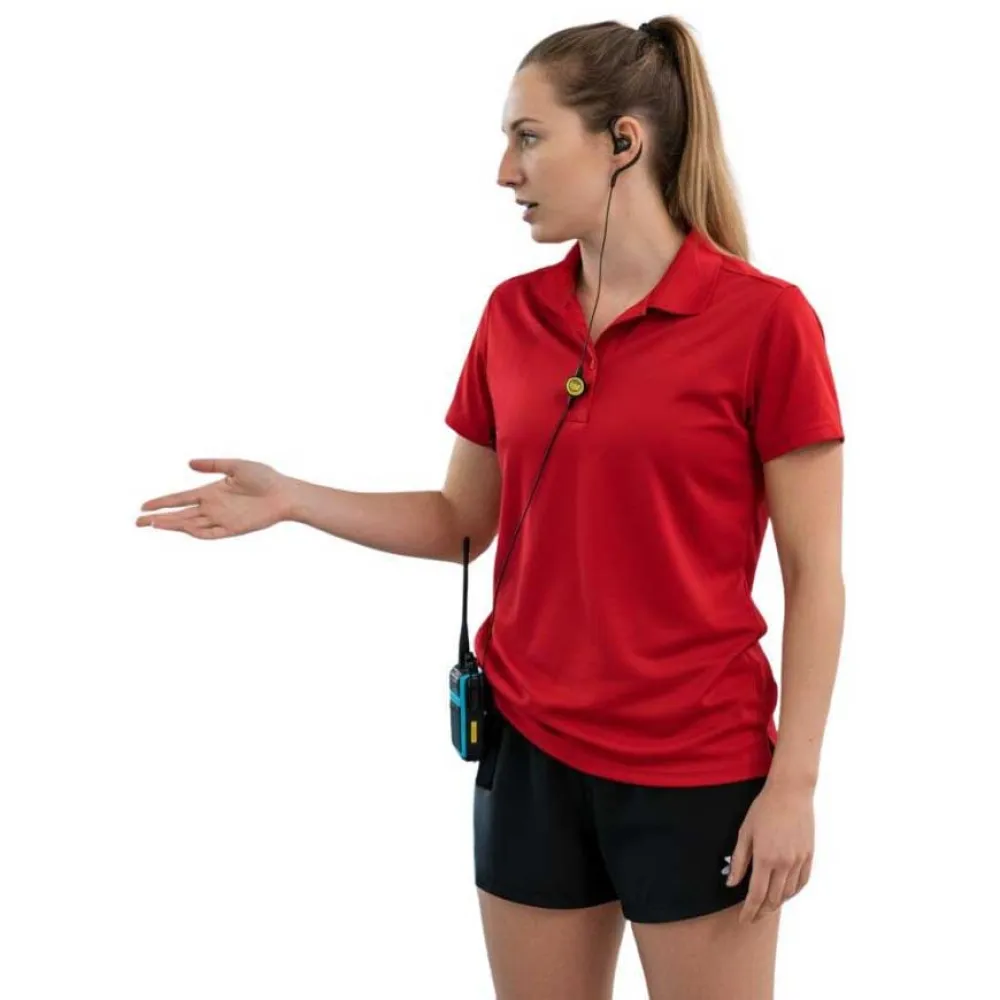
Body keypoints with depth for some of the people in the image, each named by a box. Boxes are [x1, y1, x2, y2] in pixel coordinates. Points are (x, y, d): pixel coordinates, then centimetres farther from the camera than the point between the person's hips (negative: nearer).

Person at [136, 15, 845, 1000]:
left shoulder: (764, 317, -12)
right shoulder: (511, 316, 4)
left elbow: (814, 574, -9)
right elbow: (462, 523, 12)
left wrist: (793, 781, -12)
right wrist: (291, 499, 1)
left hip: (696, 767, -4)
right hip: (530, 749, 5)